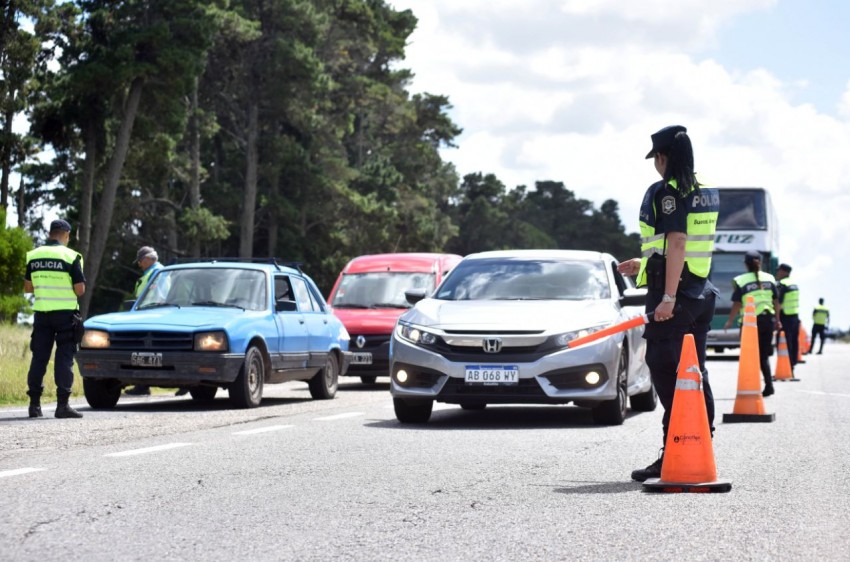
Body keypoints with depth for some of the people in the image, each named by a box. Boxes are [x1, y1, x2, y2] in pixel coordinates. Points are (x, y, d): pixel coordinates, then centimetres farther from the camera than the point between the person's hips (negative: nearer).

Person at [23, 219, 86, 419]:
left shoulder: (33, 256, 5)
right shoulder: (71, 256, -9)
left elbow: (28, 288, 10)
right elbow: (80, 290, -10)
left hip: (41, 313, 4)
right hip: (65, 313, -4)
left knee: (39, 358, 9)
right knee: (64, 358, -1)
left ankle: (34, 404, 9)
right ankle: (62, 404, -6)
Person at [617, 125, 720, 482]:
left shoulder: (666, 191, -12)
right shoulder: (707, 193, 15)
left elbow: (676, 243, -21)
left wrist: (668, 297, -24)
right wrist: (645, 264, 32)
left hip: (674, 295, -9)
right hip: (700, 291, 9)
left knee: (664, 370, -7)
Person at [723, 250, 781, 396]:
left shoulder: (740, 281, -6)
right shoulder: (769, 278, 5)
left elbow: (737, 304, -6)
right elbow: (776, 302, 8)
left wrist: (729, 321, 5)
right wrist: (777, 320, 19)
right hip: (768, 319, 3)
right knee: (764, 354, 14)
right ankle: (769, 384, 1)